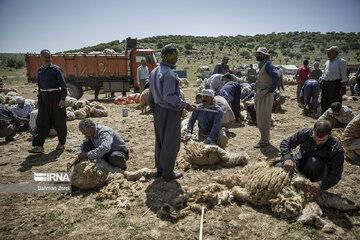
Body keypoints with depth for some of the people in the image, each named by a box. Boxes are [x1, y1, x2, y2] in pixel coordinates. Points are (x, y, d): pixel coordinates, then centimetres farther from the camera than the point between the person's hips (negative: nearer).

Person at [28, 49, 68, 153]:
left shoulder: (56, 69, -6)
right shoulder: (40, 70, 11)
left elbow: (63, 85, -10)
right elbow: (39, 85, 20)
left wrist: (63, 99, -19)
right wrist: (39, 98, 18)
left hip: (55, 97, -5)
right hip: (44, 98, 5)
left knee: (59, 121, 4)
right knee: (42, 122, -1)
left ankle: (62, 143, 20)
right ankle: (39, 146, -2)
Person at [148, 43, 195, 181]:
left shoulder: (154, 72, 12)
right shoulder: (169, 73, -18)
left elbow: (151, 95, 15)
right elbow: (169, 96, -24)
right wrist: (185, 105, -17)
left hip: (158, 111, 9)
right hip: (170, 113, -9)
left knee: (159, 141, 17)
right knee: (170, 143, 2)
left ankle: (160, 169, 30)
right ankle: (168, 173, 13)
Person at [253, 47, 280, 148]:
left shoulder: (268, 65, -11)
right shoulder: (261, 65, 17)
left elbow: (276, 77, -23)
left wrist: (271, 90, -19)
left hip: (266, 96, -10)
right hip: (259, 95, 10)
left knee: (263, 118, -9)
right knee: (259, 118, 13)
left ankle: (264, 140, -3)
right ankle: (265, 138, 23)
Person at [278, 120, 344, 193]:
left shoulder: (337, 150, -22)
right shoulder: (305, 133, -18)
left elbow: (336, 175, -22)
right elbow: (285, 143, -12)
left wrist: (320, 185, -41)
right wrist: (287, 158, -32)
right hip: (298, 164, 2)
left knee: (314, 162, -37)